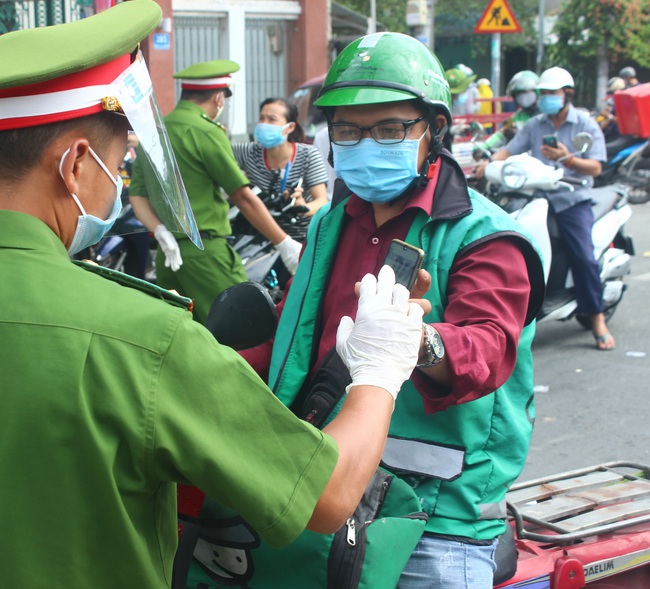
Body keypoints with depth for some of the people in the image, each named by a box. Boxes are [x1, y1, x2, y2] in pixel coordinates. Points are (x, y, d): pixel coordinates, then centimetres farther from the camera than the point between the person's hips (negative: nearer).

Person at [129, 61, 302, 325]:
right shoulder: (207, 132, -8)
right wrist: (285, 244, -5)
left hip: (170, 255, 8)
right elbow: (243, 197, -10)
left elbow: (138, 197, 7)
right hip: (206, 251, -8)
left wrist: (162, 234, -6)